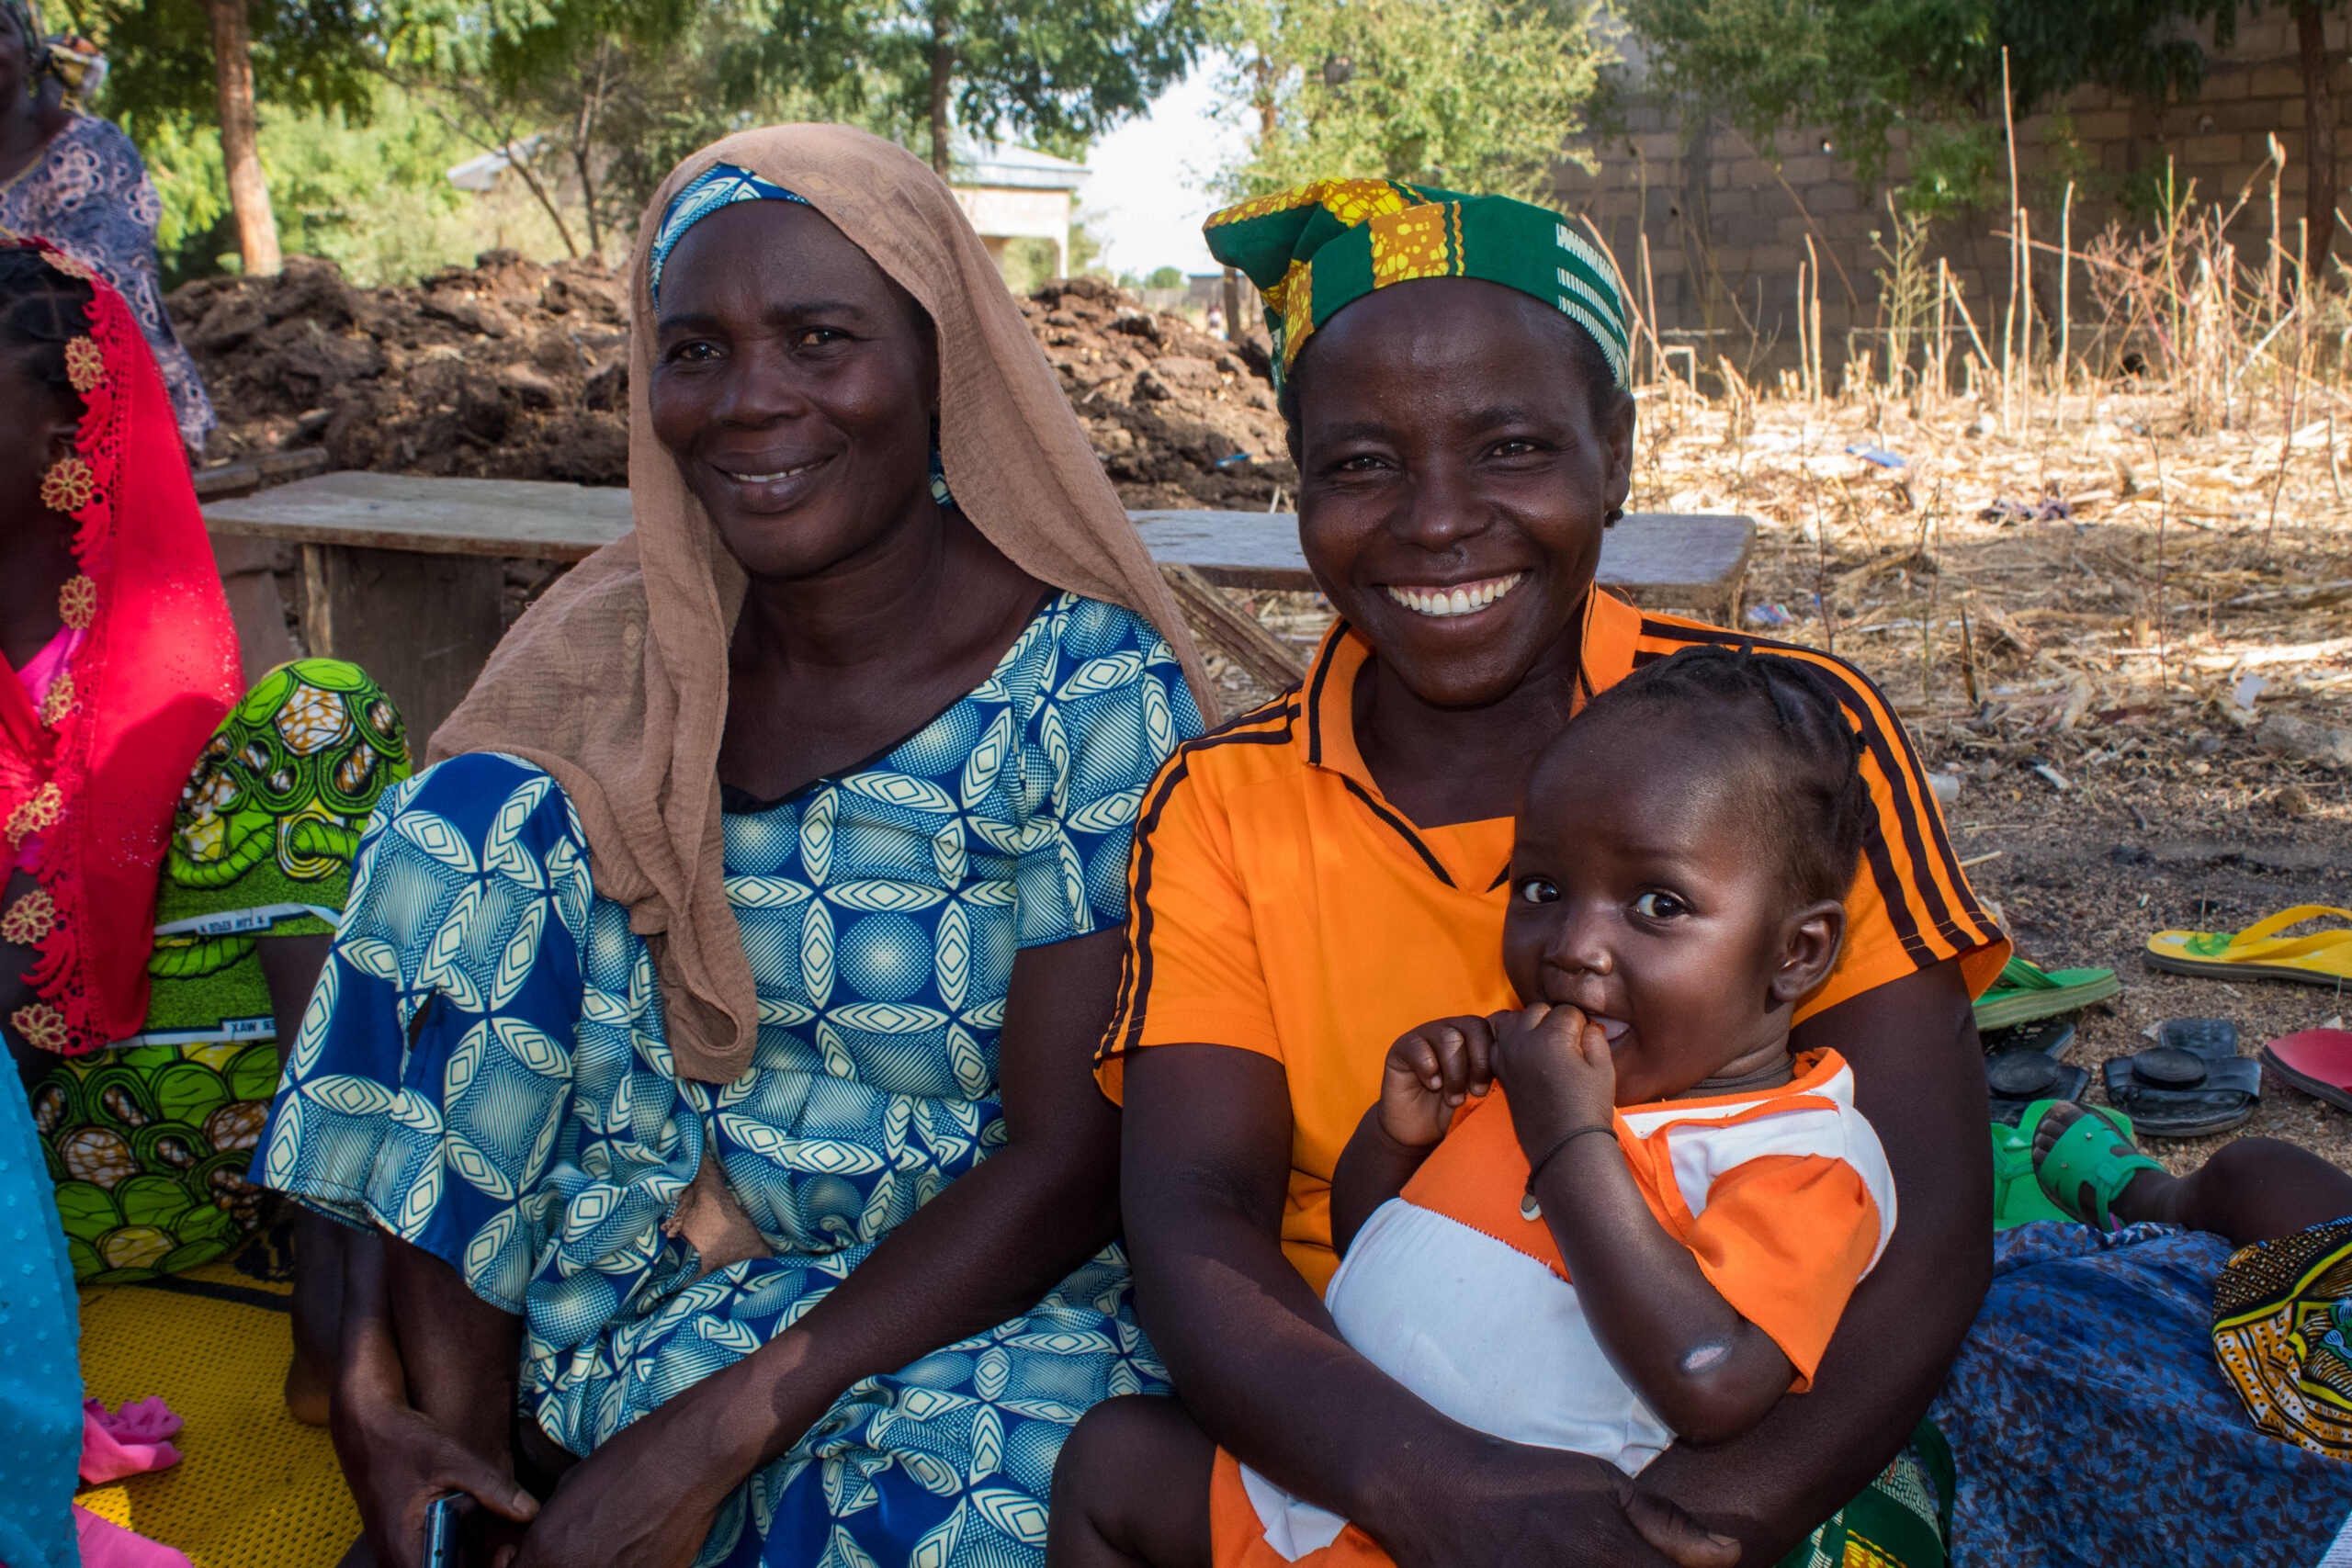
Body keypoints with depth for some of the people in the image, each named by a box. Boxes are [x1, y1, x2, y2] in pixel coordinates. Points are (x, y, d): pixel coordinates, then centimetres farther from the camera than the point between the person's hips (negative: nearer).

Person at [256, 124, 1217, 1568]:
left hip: (958, 1292, -3)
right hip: (636, 1252, 3)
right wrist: (379, 1379, -16)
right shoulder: (610, 659, -1)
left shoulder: (1094, 694, -13)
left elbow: (1070, 1161, -17)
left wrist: (712, 1435, -23)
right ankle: (470, 1432, -11)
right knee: (482, 813, -16)